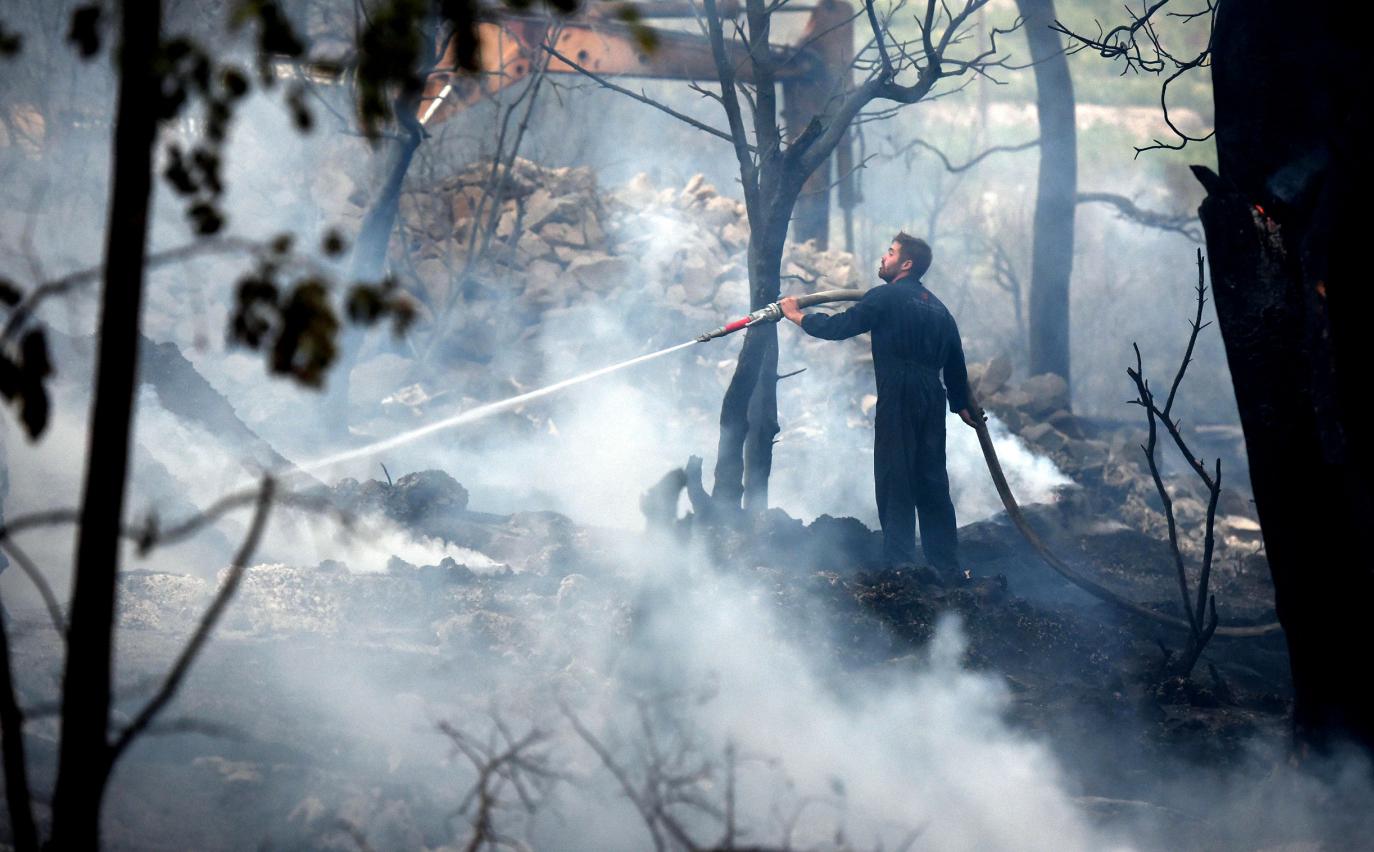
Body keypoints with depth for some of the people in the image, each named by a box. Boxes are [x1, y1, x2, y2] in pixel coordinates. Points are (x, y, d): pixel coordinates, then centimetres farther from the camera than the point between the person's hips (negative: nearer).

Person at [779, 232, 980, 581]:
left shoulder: (884, 298, -4)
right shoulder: (937, 307, 18)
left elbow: (838, 327, -4)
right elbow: (956, 361, 23)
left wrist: (798, 316, 10)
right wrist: (963, 404, 31)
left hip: (898, 399, -7)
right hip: (933, 402, 7)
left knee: (894, 479, -3)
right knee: (932, 483, 10)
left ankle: (900, 562, -7)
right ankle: (947, 566, 10)